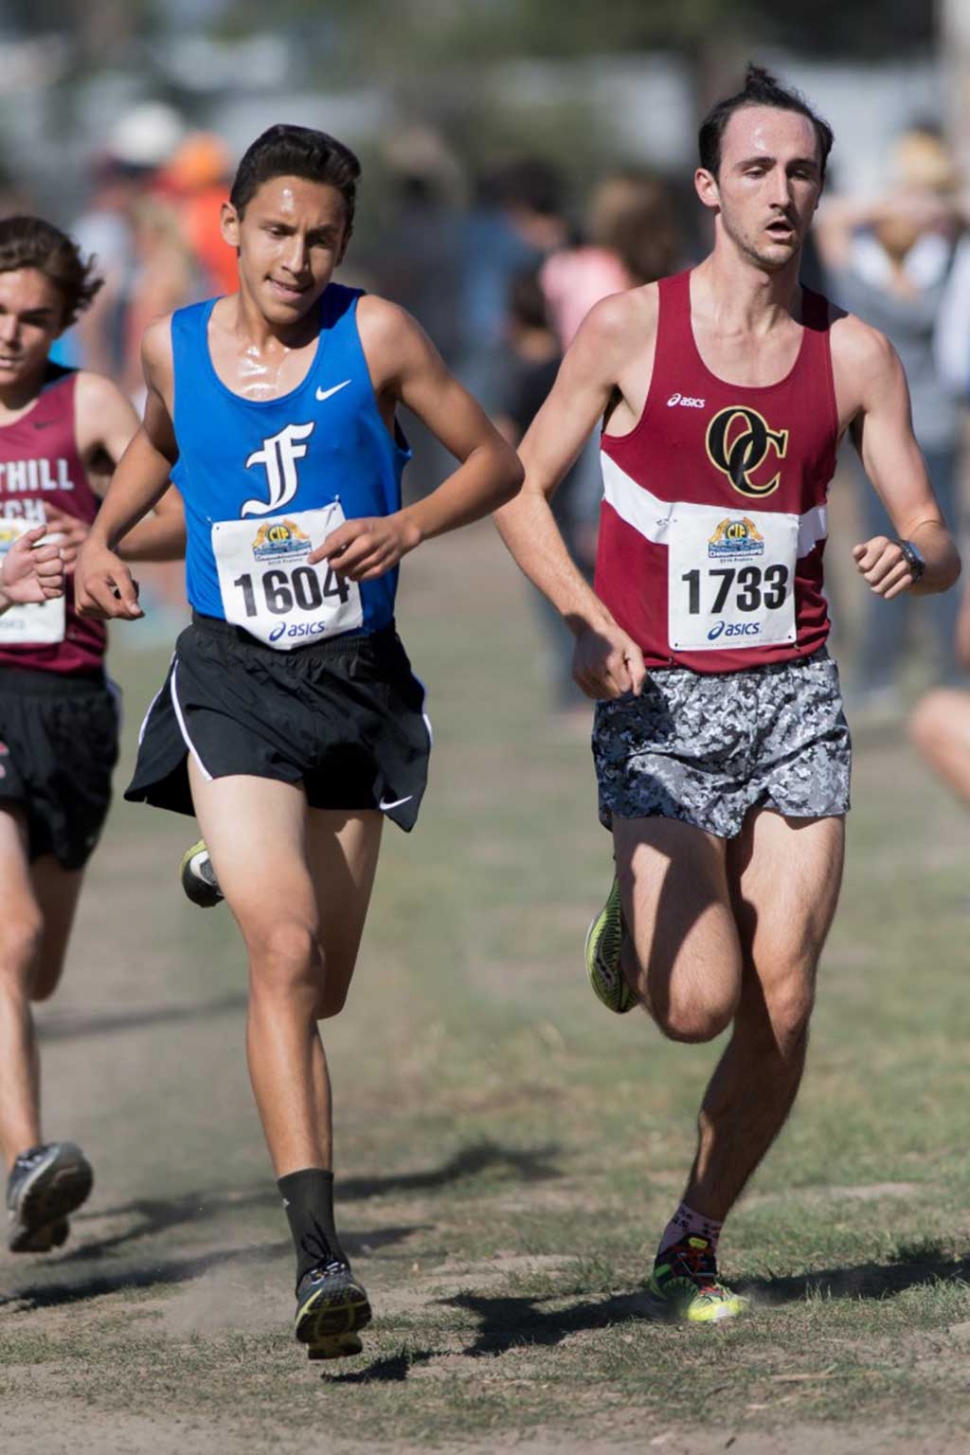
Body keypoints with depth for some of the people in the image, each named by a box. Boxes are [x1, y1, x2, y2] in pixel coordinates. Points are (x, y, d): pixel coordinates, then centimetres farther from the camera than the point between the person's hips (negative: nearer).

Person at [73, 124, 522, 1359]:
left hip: (359, 686, 1)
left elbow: (496, 462, 4)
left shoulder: (374, 338, -3)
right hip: (232, 679, -1)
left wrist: (405, 527, -14)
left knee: (324, 986, 12)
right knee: (285, 952, -20)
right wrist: (101, 539, 9)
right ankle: (319, 1256, -25)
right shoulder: (173, 345, 3)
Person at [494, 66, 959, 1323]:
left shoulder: (853, 354, 4)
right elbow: (522, 494, 3)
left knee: (782, 1009, -3)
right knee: (700, 1003, -14)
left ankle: (695, 1241, 16)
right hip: (661, 703, -3)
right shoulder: (629, 331, -4)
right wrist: (588, 621, -13)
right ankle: (635, 922, 21)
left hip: (794, 698, 3)